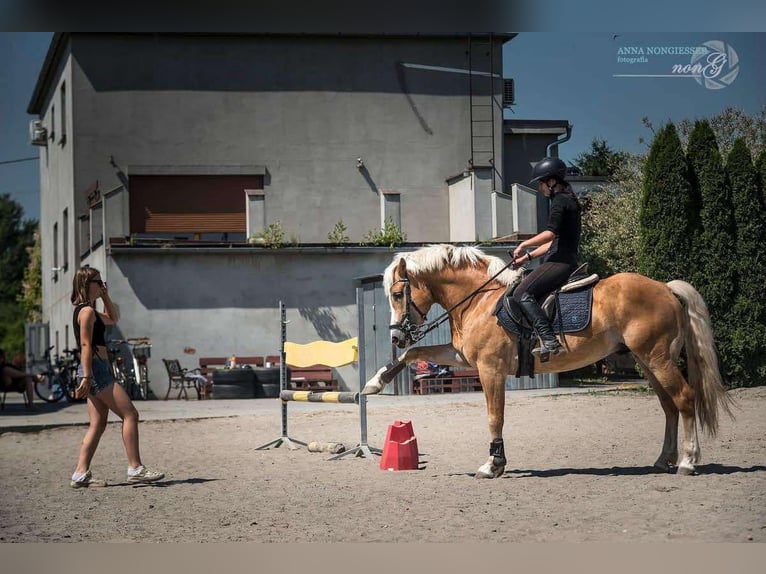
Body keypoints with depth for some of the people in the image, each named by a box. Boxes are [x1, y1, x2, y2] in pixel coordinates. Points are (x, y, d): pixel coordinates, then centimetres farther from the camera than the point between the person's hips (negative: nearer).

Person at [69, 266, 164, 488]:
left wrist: (105, 297, 21)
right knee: (130, 414, -9)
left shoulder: (85, 310, 19)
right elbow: (86, 345, -18)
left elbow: (113, 319, 35)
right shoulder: (87, 311, -11)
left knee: (98, 425, 9)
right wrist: (87, 377, -24)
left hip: (96, 371, 11)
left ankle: (81, 474, 5)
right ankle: (135, 469, -10)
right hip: (96, 369, -11)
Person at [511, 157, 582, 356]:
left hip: (561, 262, -11)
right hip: (565, 261, 11)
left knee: (522, 294, -18)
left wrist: (524, 244, -11)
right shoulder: (567, 201, 24)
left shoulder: (560, 200, -8)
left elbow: (550, 234, -22)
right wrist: (528, 256, 23)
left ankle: (550, 341, -29)